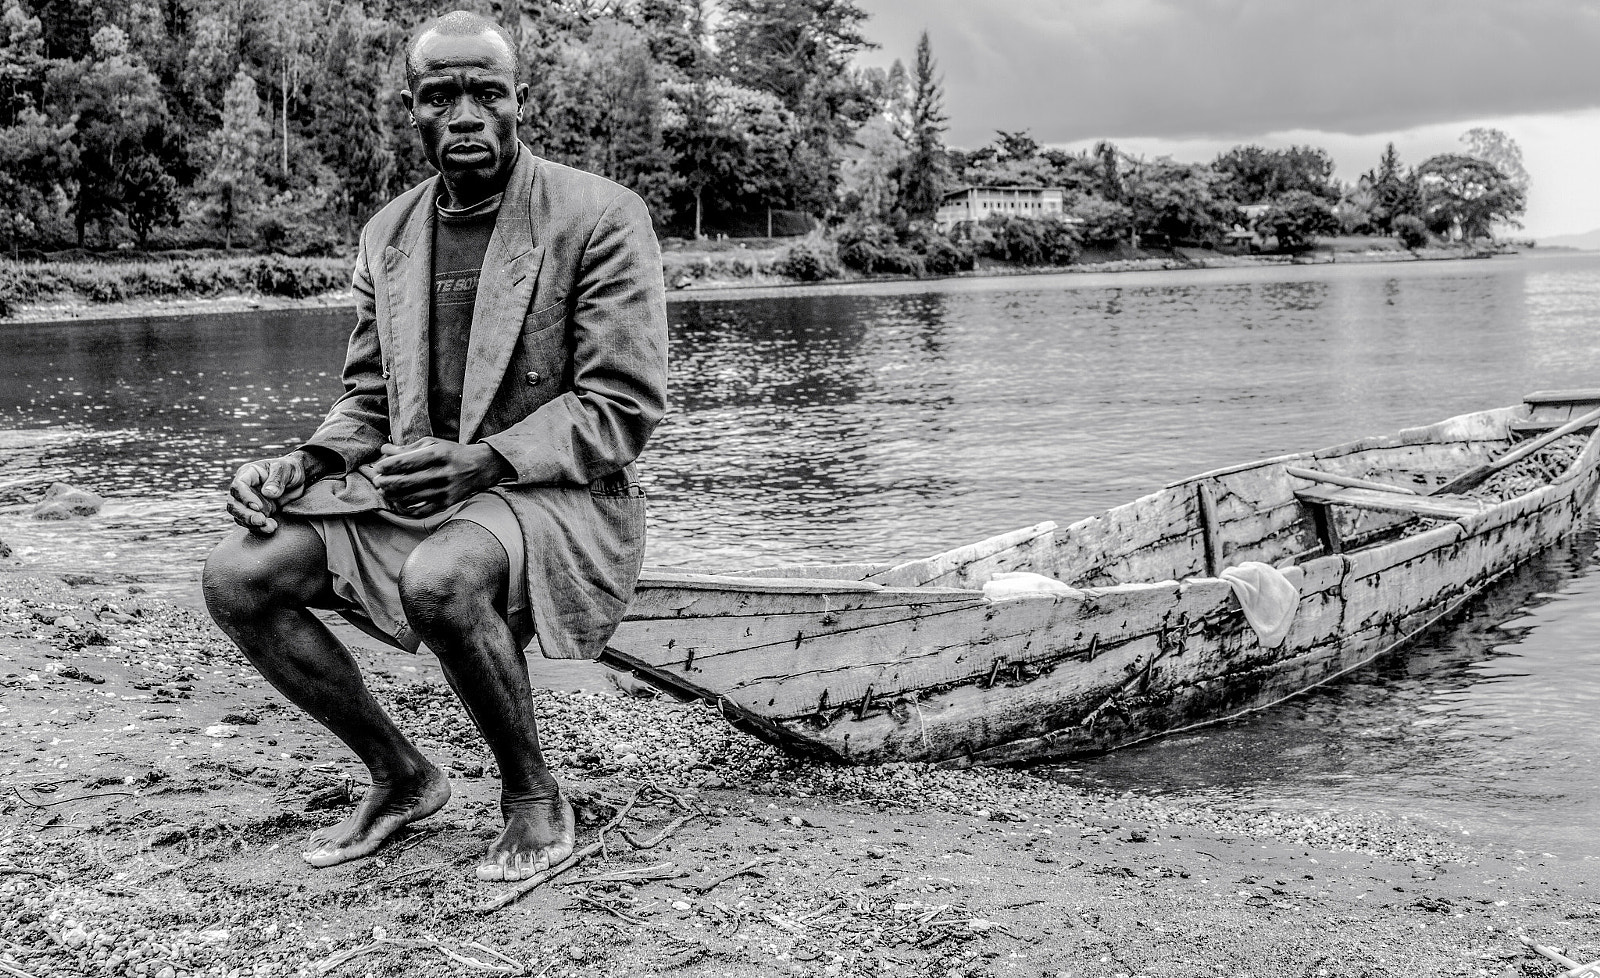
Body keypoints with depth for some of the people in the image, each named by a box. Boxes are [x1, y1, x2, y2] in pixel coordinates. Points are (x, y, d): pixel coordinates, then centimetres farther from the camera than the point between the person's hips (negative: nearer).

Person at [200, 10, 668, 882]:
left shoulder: (601, 217, -9)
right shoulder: (388, 234, 10)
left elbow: (623, 407, -13)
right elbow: (366, 400, 16)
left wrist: (484, 462, -25)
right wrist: (304, 464, -5)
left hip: (556, 496, -6)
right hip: (411, 488, 6)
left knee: (439, 577, -38)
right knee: (237, 577, -13)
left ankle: (534, 797, -11)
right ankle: (400, 777, 6)